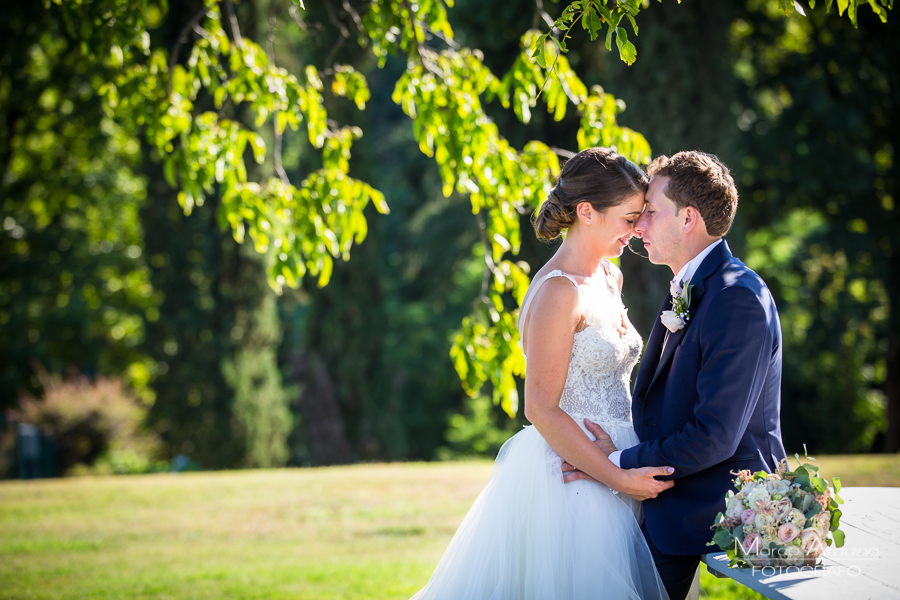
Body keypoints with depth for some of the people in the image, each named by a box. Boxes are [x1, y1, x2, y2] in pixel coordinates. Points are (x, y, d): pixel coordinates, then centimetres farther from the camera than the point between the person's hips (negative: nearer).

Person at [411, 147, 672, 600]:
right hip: (569, 478, -9)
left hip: (608, 474, 9)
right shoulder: (559, 291, -17)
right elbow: (541, 408, -20)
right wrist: (619, 477, -19)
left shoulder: (609, 278, 11)